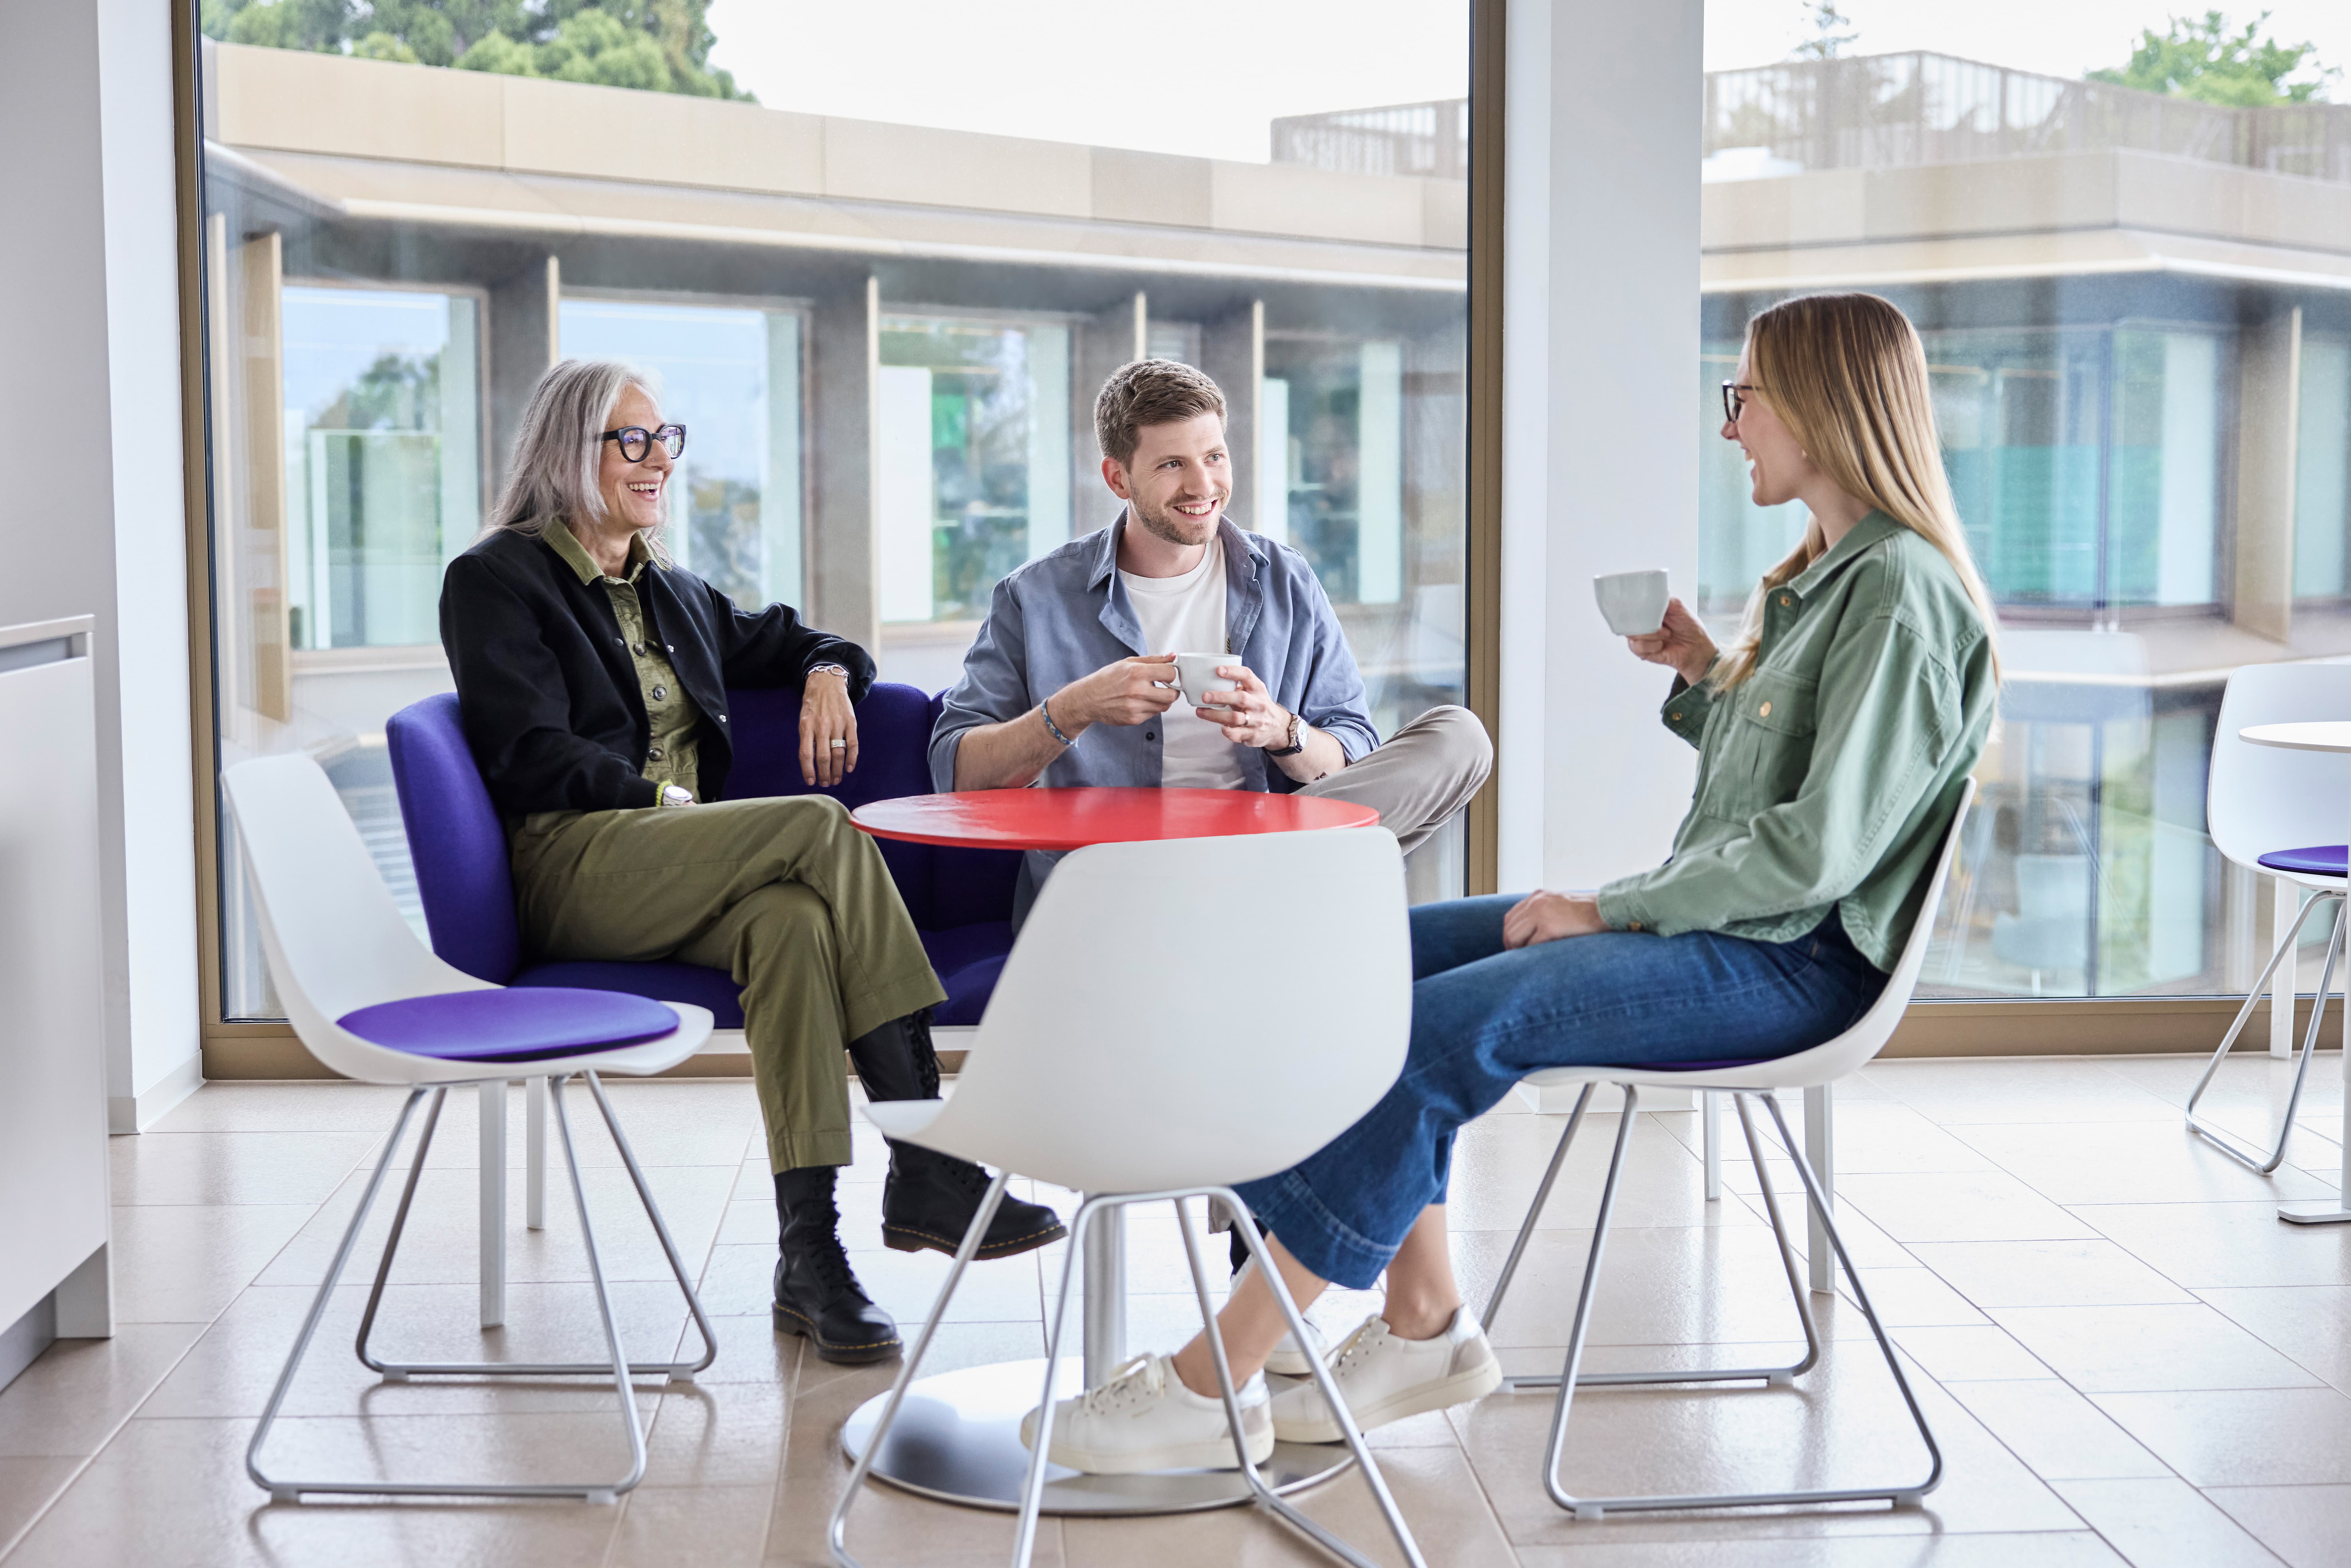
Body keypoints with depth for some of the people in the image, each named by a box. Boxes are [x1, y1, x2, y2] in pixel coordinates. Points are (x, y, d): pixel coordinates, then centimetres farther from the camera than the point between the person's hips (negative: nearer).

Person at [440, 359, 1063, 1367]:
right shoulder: (494, 581, 6)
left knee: (793, 921, -33)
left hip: (684, 883, 6)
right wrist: (665, 805, -13)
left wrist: (829, 672, 12)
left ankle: (809, 1253, -39)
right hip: (574, 872, -6)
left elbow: (785, 643, 36)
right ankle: (927, 1164, -30)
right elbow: (533, 760, -5)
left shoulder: (674, 594, 27)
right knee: (823, 831, -30)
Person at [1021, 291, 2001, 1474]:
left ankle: (1211, 1383, -20)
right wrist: (1705, 678, 8)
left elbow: (1818, 846, -22)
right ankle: (1423, 1326, -2)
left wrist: (1608, 909, -18)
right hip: (1722, 924, 10)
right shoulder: (1820, 576, 17)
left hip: (1795, 959, -10)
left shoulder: (1899, 591, -14)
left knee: (1442, 1026, -25)